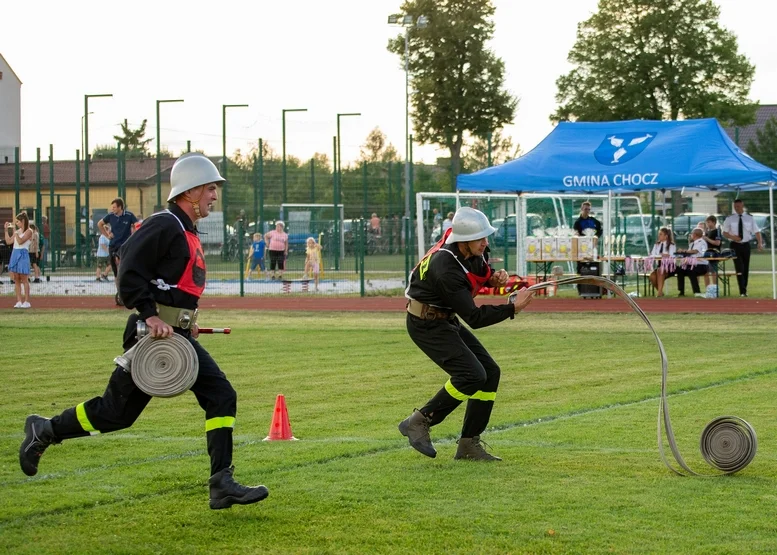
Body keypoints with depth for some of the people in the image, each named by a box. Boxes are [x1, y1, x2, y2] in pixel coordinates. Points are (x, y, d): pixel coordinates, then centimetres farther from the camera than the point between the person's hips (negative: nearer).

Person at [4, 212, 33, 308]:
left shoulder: (29, 231, -7)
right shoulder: (17, 231, 15)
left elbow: (20, 241, -18)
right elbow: (8, 241, 15)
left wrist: (14, 230, -14)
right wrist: (6, 230, 11)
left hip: (23, 255, -7)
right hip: (15, 254, 7)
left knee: (24, 279, -4)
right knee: (16, 279, 5)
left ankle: (26, 301, -1)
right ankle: (19, 301, 8)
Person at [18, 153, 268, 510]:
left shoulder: (188, 232, 17)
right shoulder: (164, 225, -14)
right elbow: (129, 271, -21)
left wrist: (185, 320, 17)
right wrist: (151, 316, -25)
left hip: (177, 334, 9)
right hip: (152, 334, -9)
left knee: (221, 396, -3)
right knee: (116, 411, -1)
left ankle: (222, 484, -4)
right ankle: (44, 431, 19)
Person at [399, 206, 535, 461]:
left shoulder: (474, 251, -8)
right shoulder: (446, 269, -33)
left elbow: (482, 272, 17)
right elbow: (474, 318, -31)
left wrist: (494, 277, -7)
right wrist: (513, 307, -31)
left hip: (447, 320, 9)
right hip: (426, 325, -9)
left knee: (490, 372, 4)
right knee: (471, 375, -21)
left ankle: (469, 445, 8)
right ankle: (419, 422, -8)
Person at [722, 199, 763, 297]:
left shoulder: (749, 218, 2)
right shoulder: (729, 219, 1)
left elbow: (757, 232, 0)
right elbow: (725, 233, 2)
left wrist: (760, 243, -16)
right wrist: (732, 237, -19)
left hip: (746, 245, 2)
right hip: (735, 245, -2)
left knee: (746, 269, 8)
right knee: (739, 269, -12)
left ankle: (744, 290, 20)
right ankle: (742, 291, -13)